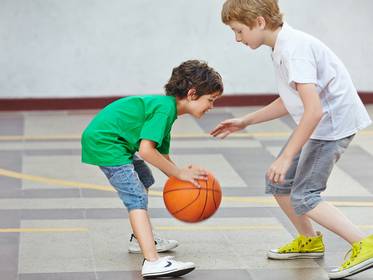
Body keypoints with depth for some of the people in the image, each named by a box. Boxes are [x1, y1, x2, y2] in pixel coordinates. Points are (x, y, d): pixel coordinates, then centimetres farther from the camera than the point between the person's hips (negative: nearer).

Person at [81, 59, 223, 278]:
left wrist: (182, 175, -3)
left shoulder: (166, 106, 12)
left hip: (108, 140, 11)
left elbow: (162, 155, 12)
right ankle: (152, 262, -30)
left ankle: (141, 239, 40)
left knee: (144, 180, 29)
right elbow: (146, 150, -27)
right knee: (137, 198, -19)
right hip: (103, 142, -11)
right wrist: (179, 173, -19)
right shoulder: (165, 108, -18)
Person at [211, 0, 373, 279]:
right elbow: (289, 101, 21)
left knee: (303, 197, -11)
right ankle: (309, 241, 32)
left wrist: (286, 157, -28)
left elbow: (314, 110, -30)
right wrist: (245, 121, 21)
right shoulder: (283, 46, 8)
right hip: (320, 121, 10)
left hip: (333, 122, -10)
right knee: (278, 182, 15)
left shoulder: (294, 50, -24)